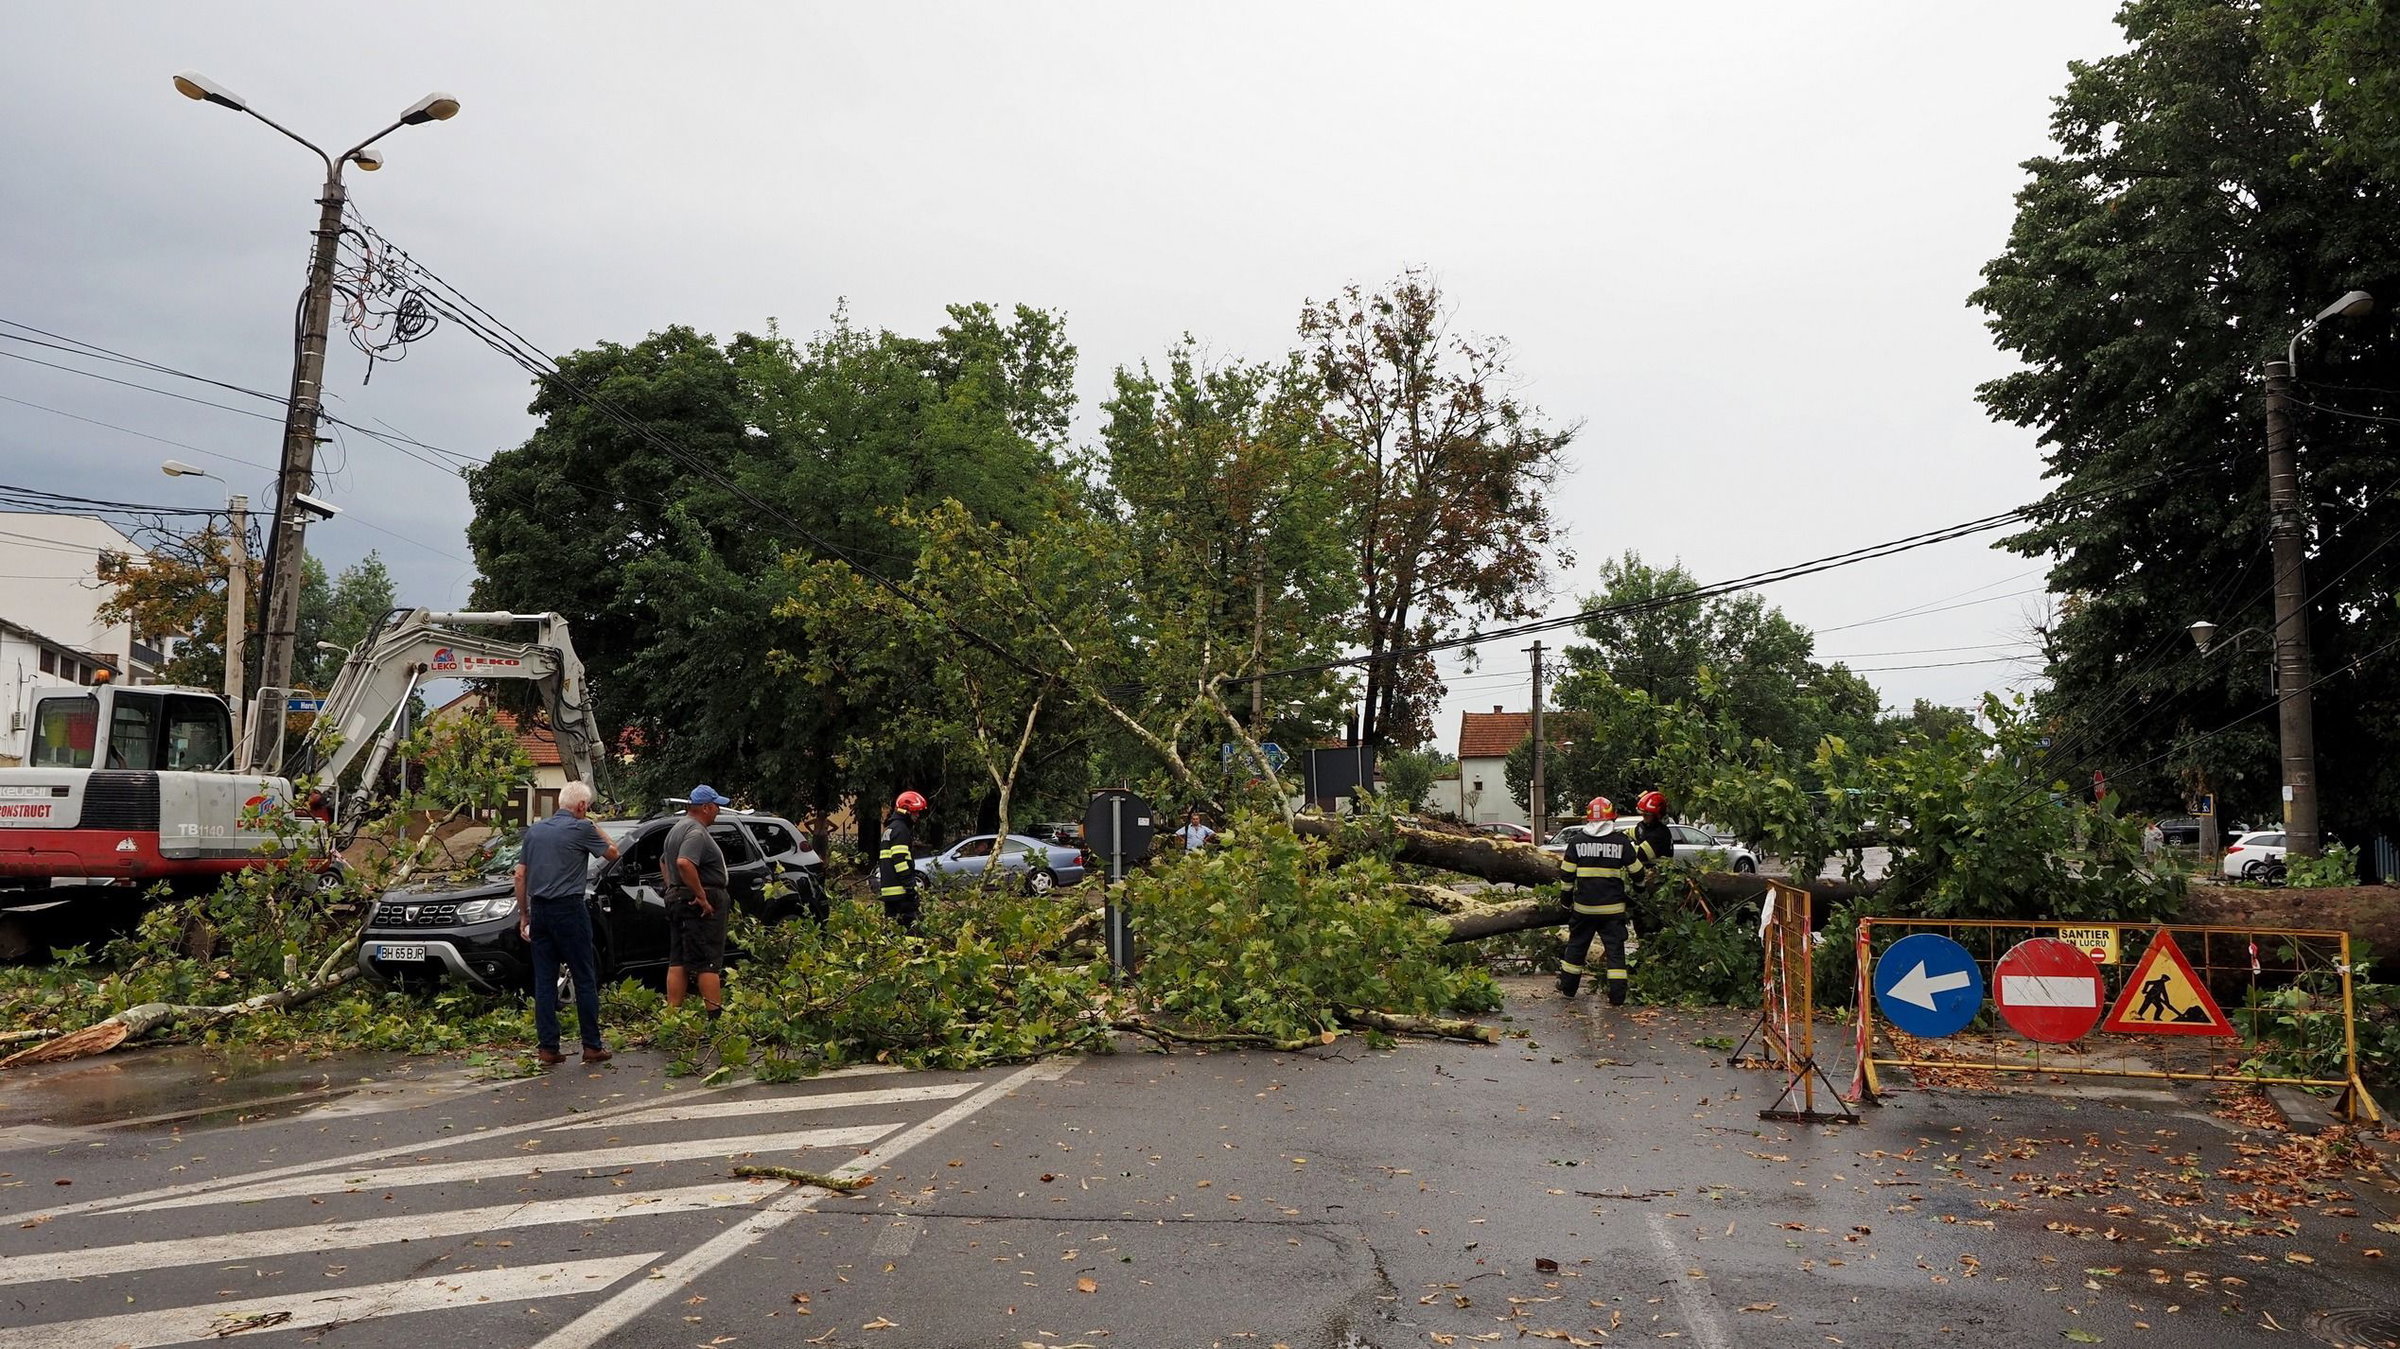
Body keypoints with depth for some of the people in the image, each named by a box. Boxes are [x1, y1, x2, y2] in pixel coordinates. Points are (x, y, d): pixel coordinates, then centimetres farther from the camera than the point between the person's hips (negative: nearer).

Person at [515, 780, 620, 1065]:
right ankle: (592, 1046, 4)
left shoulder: (534, 831, 11)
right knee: (585, 979, 2)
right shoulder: (581, 829, -6)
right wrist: (595, 828, 17)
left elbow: (520, 875, 12)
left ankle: (547, 1047, 8)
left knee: (544, 981, 8)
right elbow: (612, 853, 6)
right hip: (569, 910, -6)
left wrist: (524, 914, 17)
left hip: (539, 910, 6)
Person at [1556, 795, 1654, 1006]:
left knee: (1577, 944, 16)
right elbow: (1637, 873, 2)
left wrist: (1567, 895, 14)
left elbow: (1567, 874, 1)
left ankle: (1568, 987, 26)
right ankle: (1617, 995, -1)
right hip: (1613, 908, -1)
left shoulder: (1576, 840, -2)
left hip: (1584, 906, 1)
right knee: (1615, 949, 3)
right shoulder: (1622, 841, -5)